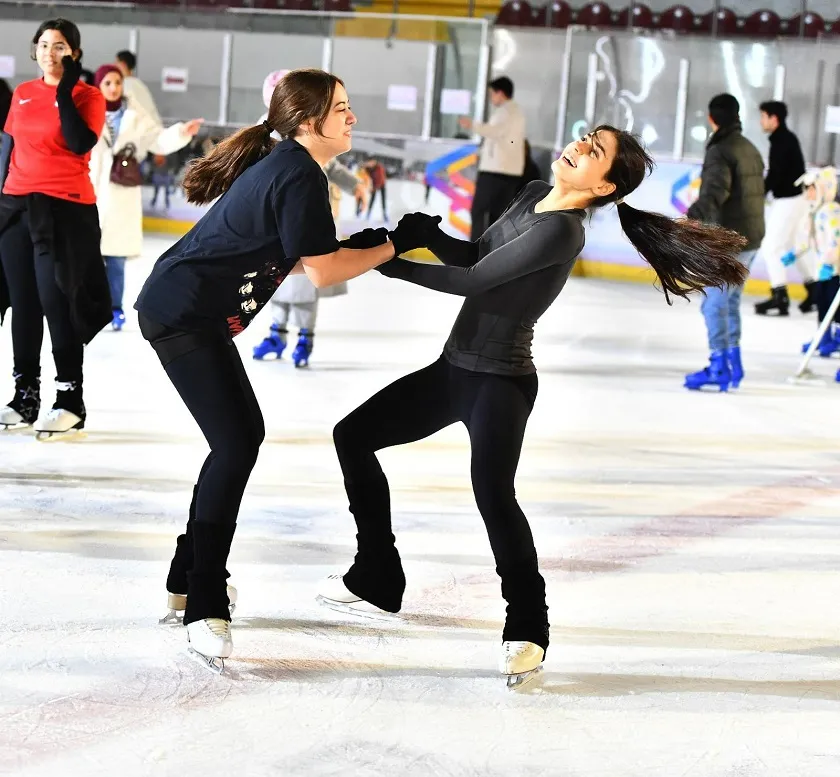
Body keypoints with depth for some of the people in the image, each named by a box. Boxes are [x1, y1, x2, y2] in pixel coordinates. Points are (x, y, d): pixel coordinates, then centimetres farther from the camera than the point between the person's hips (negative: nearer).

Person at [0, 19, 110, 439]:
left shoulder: (88, 96, -4)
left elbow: (80, 144, -19)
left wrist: (65, 90, -17)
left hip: (65, 209, -5)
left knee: (56, 300, -8)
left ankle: (70, 400, -3)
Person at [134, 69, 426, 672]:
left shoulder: (284, 166, 14)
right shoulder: (300, 177, -17)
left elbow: (290, 258, 19)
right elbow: (323, 272, -17)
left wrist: (365, 249, 11)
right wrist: (392, 249, -5)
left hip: (189, 311, 11)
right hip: (186, 315, -11)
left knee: (242, 437, 19)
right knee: (237, 444, -14)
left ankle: (191, 576, 29)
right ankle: (205, 611, -16)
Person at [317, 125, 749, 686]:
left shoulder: (561, 230, -22)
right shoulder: (534, 196, 5)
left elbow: (474, 280, -22)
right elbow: (474, 256, 12)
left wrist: (391, 264, -14)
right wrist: (425, 233, -8)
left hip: (502, 382, -10)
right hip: (455, 368, 10)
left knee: (493, 493, -33)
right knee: (354, 436, 14)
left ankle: (528, 629, -21)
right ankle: (377, 580, 25)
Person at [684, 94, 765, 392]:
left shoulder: (720, 152, -13)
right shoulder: (750, 149, 16)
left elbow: (715, 191, -29)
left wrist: (692, 217, -40)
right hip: (750, 239, 9)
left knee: (714, 303, -7)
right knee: (730, 301, 18)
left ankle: (719, 367, -10)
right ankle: (733, 361, 21)